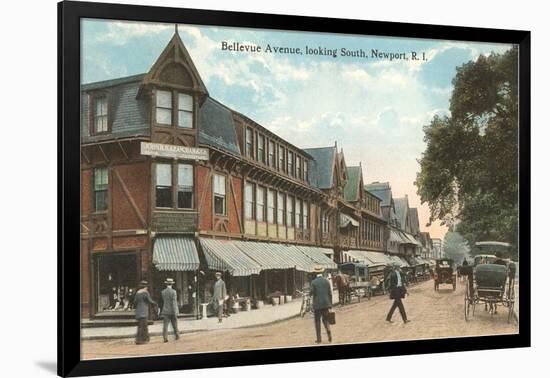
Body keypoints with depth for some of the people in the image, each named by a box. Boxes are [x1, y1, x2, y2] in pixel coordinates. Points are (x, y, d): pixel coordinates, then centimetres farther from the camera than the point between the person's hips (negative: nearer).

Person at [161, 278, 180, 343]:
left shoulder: (162, 292, 1)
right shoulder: (173, 292, -9)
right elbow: (174, 302, -14)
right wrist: (175, 313, -14)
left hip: (165, 311, 1)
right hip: (172, 311, -1)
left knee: (165, 325, -4)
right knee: (174, 324, 14)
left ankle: (165, 338, -15)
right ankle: (177, 335, 26)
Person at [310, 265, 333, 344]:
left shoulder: (314, 282, -10)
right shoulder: (327, 281, 1)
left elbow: (311, 293, -11)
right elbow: (330, 293, 3)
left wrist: (311, 292, 13)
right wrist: (330, 304, 10)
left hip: (317, 305, -3)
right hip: (326, 304, 3)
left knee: (317, 321, 7)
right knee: (325, 319, 16)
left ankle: (319, 339, 7)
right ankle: (329, 333, -6)